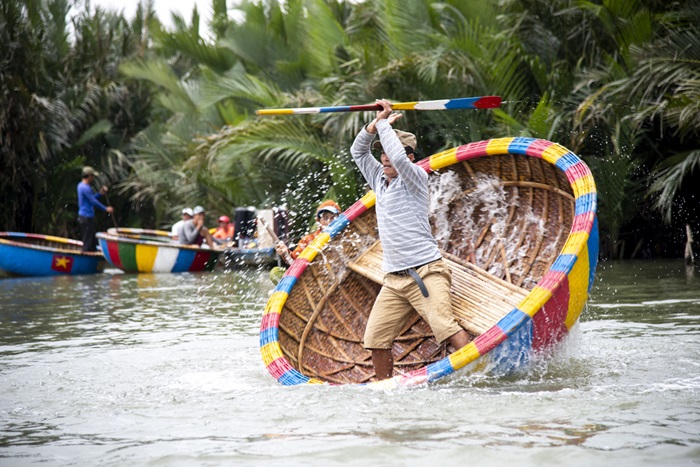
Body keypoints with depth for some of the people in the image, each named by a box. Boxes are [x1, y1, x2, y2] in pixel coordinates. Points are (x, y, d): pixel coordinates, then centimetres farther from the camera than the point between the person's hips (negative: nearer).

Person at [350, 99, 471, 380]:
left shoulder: (415, 178, -2)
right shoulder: (380, 181, 18)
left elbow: (399, 158, -21)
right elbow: (358, 151, 22)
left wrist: (385, 125, -7)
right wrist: (376, 122, 8)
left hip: (426, 273, -7)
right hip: (394, 280, 7)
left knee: (446, 328, -23)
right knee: (376, 340, -2)